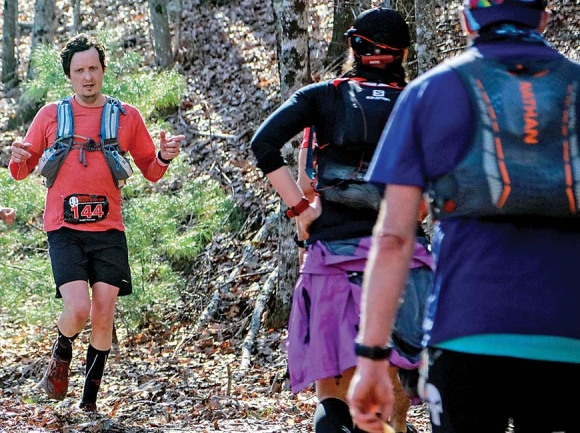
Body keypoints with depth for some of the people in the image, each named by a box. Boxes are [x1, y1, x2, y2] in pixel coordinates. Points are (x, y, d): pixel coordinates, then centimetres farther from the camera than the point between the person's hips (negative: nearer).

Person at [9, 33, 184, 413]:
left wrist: (164, 157, -9)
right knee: (78, 310, -18)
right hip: (64, 229, -1)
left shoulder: (126, 116, 7)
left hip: (108, 229, 1)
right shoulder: (51, 115, 7)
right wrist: (18, 159, -12)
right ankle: (62, 353, 16)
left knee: (104, 315, -5)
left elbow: (151, 171, 14)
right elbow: (22, 172, 12)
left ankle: (91, 399, 10)